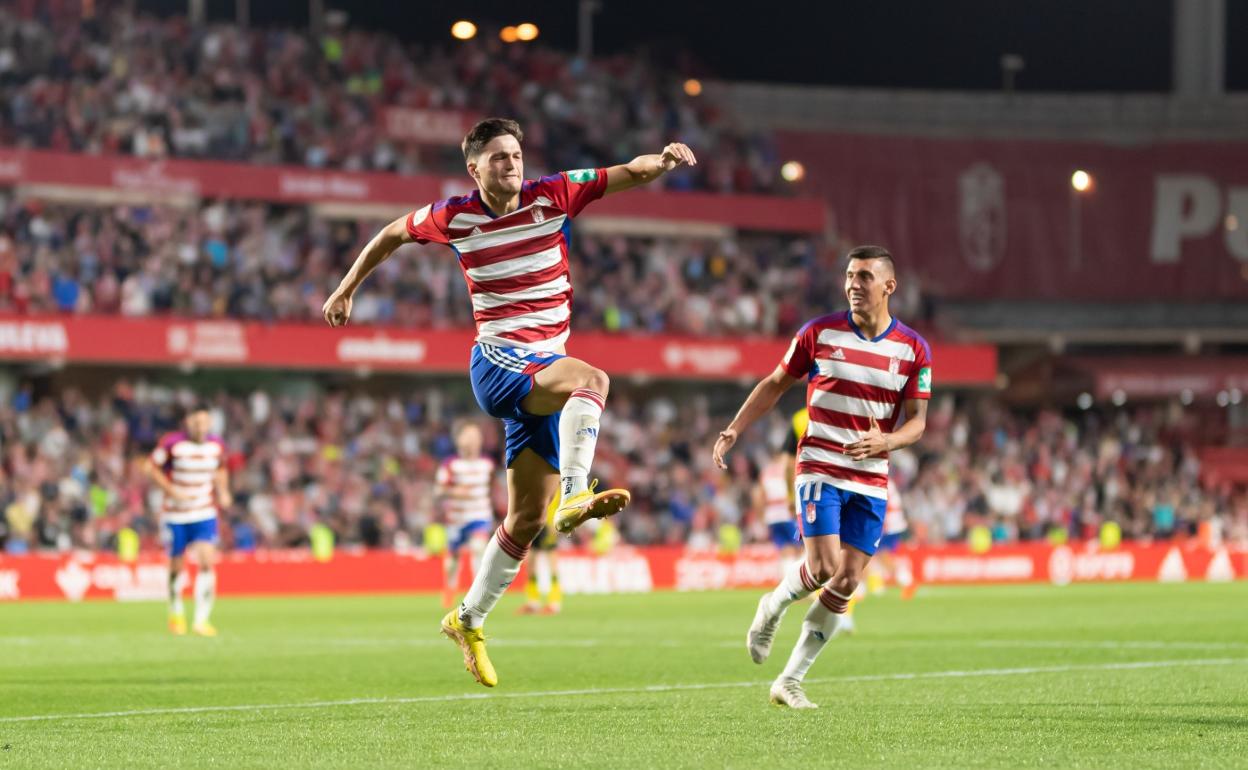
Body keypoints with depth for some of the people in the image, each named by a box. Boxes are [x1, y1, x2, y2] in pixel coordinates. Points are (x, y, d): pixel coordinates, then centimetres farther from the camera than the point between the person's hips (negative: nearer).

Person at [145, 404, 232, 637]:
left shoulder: (216, 445, 0)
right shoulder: (172, 443, -13)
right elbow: (152, 466, -5)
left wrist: (223, 491, 2)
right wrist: (171, 490, -17)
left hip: (205, 514, 2)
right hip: (175, 513, -2)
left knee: (207, 561, -15)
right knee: (176, 565, 7)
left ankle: (201, 619, -12)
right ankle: (176, 613, 33)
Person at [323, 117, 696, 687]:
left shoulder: (552, 196, 1)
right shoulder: (453, 217, 0)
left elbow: (629, 174, -6)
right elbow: (393, 234, 19)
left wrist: (662, 160, -27)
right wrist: (346, 289, 25)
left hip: (544, 371, 4)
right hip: (498, 362, -4)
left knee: (527, 518, 6)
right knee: (592, 380, -35)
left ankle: (469, 620, 19)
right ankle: (575, 496, -50)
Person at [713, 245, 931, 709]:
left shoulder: (913, 350, 0)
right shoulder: (820, 333, -2)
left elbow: (917, 421, -1)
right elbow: (776, 384, 9)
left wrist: (884, 441, -23)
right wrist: (733, 430, 0)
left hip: (872, 480, 2)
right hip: (819, 467, -2)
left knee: (847, 583, -2)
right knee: (823, 567, -19)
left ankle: (789, 682, 8)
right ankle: (773, 606, 15)